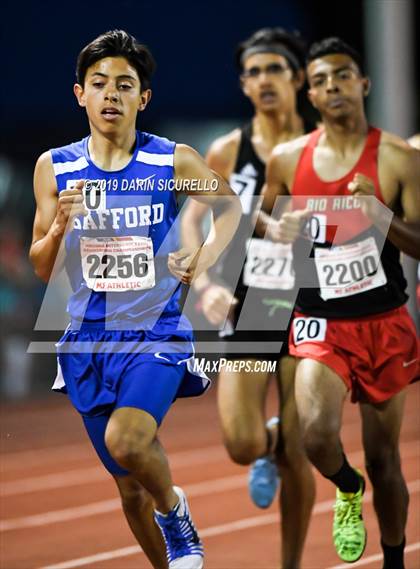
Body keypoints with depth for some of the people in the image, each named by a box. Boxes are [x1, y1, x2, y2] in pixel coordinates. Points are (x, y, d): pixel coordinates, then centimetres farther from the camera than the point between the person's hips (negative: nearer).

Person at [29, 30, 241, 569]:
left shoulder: (174, 161, -5)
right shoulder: (54, 167, 0)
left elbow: (229, 204, 14)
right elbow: (41, 270, 3)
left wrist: (205, 255, -3)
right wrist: (61, 226, -17)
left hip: (156, 333, -3)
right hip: (88, 340, 3)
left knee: (126, 441, -29)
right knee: (130, 487, 11)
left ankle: (174, 509, 2)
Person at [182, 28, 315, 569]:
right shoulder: (227, 153, 0)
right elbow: (191, 221, 7)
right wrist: (205, 285, -7)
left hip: (304, 311, 0)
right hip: (243, 310, 0)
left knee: (297, 457, 0)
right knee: (244, 446, -13)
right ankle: (268, 449, 24)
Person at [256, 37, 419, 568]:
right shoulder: (287, 158, 1)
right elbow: (261, 213, 20)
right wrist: (273, 227, -3)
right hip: (320, 323, 1)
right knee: (317, 432, -23)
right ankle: (348, 489, 12)